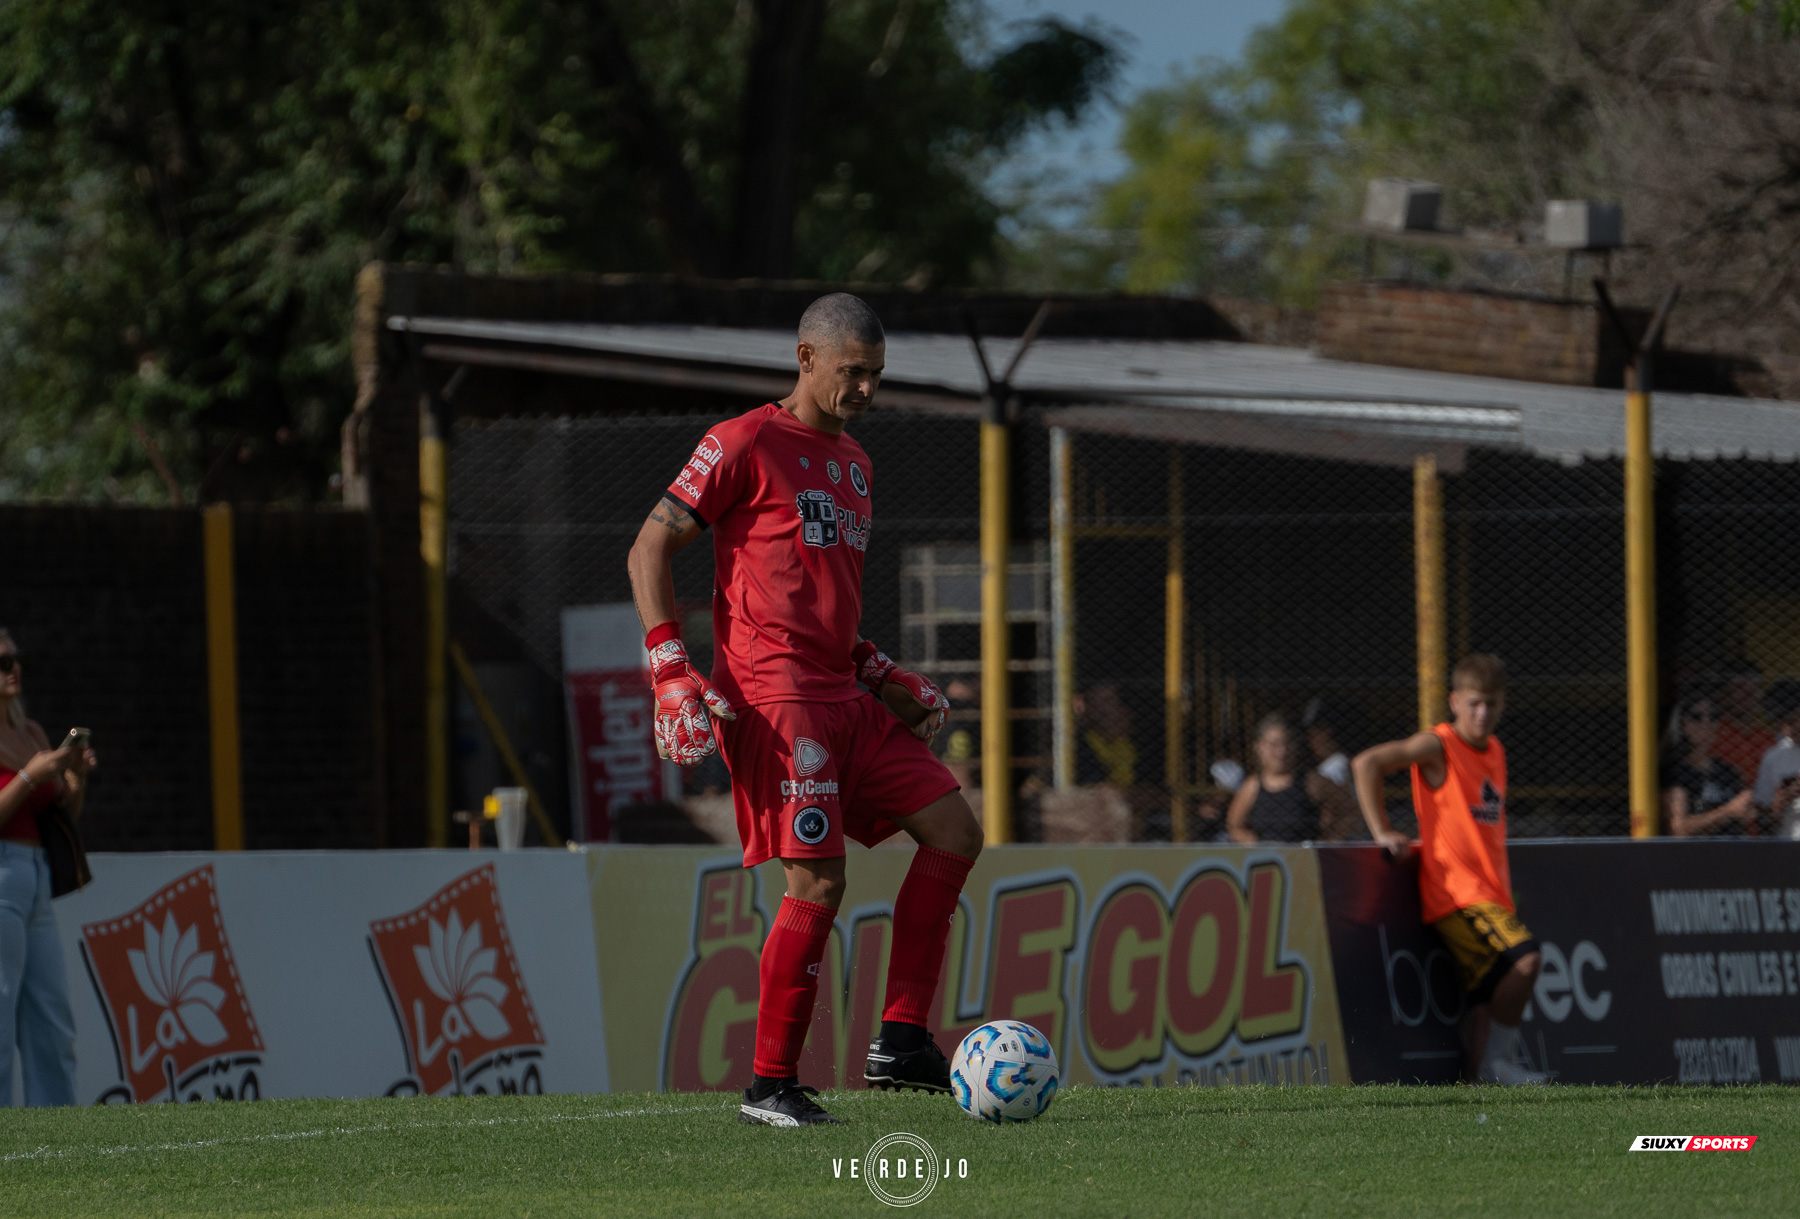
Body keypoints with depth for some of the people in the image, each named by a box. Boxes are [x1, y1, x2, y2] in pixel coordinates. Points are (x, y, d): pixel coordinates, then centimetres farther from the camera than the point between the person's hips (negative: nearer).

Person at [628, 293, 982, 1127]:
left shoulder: (855, 465, 21)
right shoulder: (745, 445, -4)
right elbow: (650, 549, -6)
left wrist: (879, 674, 20)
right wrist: (670, 668, -15)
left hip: (839, 695, 9)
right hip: (772, 694, -9)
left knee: (955, 831, 0)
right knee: (818, 883, -13)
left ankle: (901, 1041, 1)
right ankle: (770, 1085, -6)